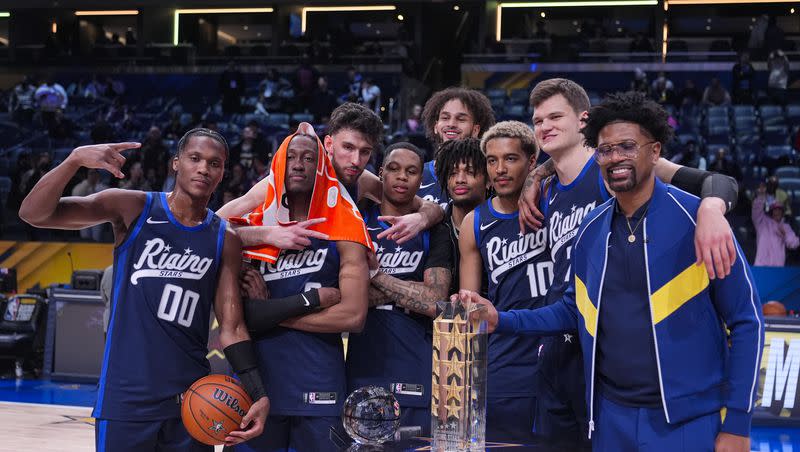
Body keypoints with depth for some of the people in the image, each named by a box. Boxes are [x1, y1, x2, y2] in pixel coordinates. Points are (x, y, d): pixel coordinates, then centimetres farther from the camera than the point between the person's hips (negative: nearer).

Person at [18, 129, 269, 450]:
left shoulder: (225, 240, 4)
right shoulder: (133, 208, -2)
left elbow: (231, 327, 4)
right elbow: (33, 214, -8)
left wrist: (258, 395, -8)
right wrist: (75, 159, -25)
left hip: (193, 402, 2)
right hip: (125, 399, -2)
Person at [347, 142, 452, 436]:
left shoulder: (433, 232, 6)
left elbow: (435, 303, -8)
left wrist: (375, 274, -9)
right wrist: (413, 293, -10)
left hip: (415, 376, 0)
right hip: (363, 367, 0)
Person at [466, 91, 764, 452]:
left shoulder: (697, 219, -9)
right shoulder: (590, 230, 5)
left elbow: (745, 322, -7)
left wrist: (736, 423, -10)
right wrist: (501, 321, 4)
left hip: (688, 420, -4)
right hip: (611, 418, 5)